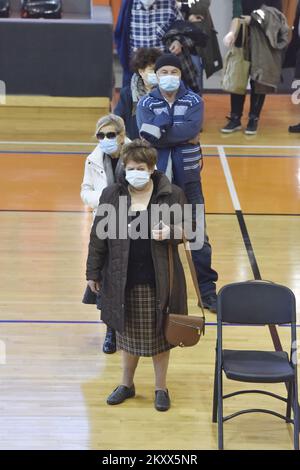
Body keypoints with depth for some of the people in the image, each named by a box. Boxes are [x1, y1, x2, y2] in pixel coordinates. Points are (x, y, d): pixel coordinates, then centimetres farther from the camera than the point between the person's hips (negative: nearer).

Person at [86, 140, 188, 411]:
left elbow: (185, 229, 1)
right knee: (128, 333, 14)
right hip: (123, 280, 1)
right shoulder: (112, 195, -1)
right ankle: (127, 384, 32)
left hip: (159, 281, -1)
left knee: (159, 334, 9)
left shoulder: (172, 195, -5)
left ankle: (161, 387, 26)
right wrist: (93, 272, 4)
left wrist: (170, 232, -22)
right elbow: (99, 236, 4)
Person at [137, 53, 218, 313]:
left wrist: (160, 132, -18)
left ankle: (207, 289, 12)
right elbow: (147, 135, -17)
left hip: (187, 176, 0)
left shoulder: (194, 101, 2)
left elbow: (192, 128, -18)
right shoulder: (146, 103, 1)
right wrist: (183, 135, -19)